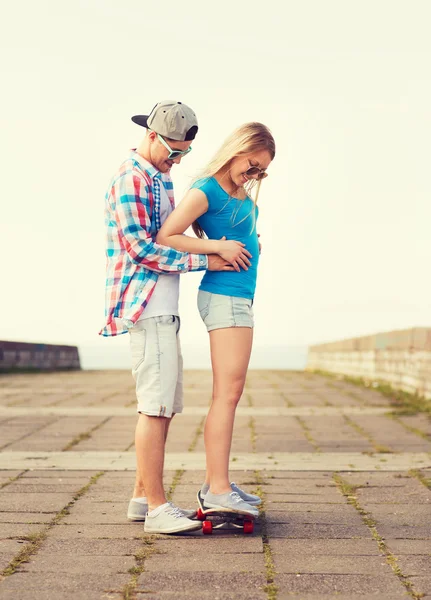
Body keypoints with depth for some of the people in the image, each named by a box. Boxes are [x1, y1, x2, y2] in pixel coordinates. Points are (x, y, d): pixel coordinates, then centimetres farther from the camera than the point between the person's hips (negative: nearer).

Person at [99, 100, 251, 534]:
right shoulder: (131, 178, -10)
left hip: (162, 308, 10)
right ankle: (156, 508, -7)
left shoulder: (159, 179, 21)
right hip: (146, 306, -10)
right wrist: (206, 259, -16)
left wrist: (222, 249, 13)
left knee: (163, 406, 11)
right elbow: (141, 248, -18)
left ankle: (142, 498, 17)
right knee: (155, 405, -10)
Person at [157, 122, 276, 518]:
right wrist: (218, 247, -17)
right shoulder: (205, 191, -11)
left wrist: (250, 244, 7)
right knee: (228, 392, -12)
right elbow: (165, 237, -16)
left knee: (228, 393, 10)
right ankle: (218, 489, -12)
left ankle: (216, 482, 16)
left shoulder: (242, 191, 13)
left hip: (240, 297, 9)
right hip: (225, 296, -9)